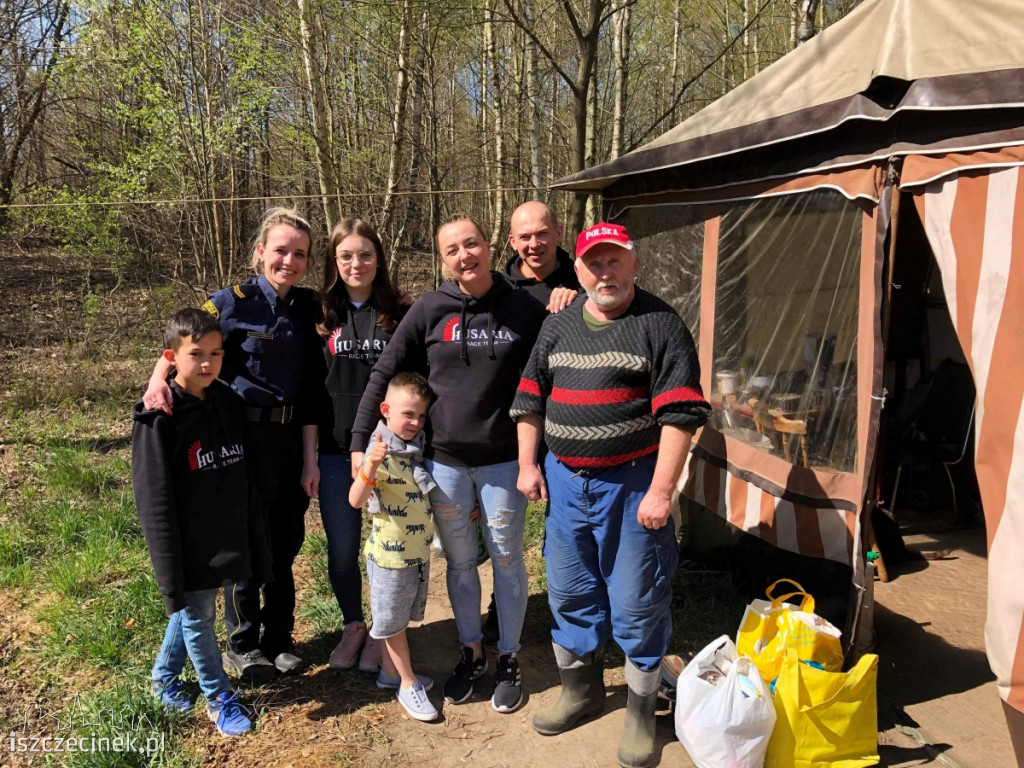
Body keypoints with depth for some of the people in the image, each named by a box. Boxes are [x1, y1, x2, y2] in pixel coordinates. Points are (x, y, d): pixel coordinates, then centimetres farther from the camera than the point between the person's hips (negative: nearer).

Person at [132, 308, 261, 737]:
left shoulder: (228, 403, 2)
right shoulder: (159, 417, -16)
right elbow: (154, 501, -16)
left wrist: (254, 538, 12)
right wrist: (170, 575, -16)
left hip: (227, 538, 6)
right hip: (190, 548, -6)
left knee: (193, 613, 21)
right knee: (196, 618, 9)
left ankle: (164, 678, 44)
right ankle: (219, 698, 29)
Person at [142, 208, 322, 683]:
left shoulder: (308, 309, 4)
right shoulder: (232, 303, -8)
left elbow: (310, 389, 4)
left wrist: (310, 459, 3)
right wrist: (159, 378, -32)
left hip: (290, 439, 4)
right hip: (244, 438, -4)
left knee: (285, 542, 13)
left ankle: (279, 639, 32)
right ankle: (242, 644, 28)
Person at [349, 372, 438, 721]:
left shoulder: (419, 446, 2)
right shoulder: (380, 452, -20)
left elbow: (434, 491, 18)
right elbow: (355, 501, -33)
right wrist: (370, 466, -49)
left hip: (419, 551, 7)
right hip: (391, 553, -7)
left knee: (401, 617, 21)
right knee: (393, 621, 10)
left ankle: (391, 672, 38)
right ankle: (407, 684, 23)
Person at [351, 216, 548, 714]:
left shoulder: (525, 310, -5)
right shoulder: (430, 309, -5)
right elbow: (384, 375, -2)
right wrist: (359, 442, -7)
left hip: (503, 459, -1)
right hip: (444, 459, 1)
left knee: (506, 559, 10)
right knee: (460, 561, 15)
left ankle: (508, 660, 29)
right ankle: (470, 654, 34)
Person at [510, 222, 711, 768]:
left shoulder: (659, 325, -8)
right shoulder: (557, 326, 9)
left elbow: (679, 414, -13)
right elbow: (530, 396, 15)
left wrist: (660, 491, -17)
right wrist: (528, 464, 8)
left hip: (631, 483, -5)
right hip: (565, 480, 5)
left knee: (636, 603, 5)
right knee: (569, 591, 16)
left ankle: (640, 711, 25)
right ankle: (580, 689, 38)